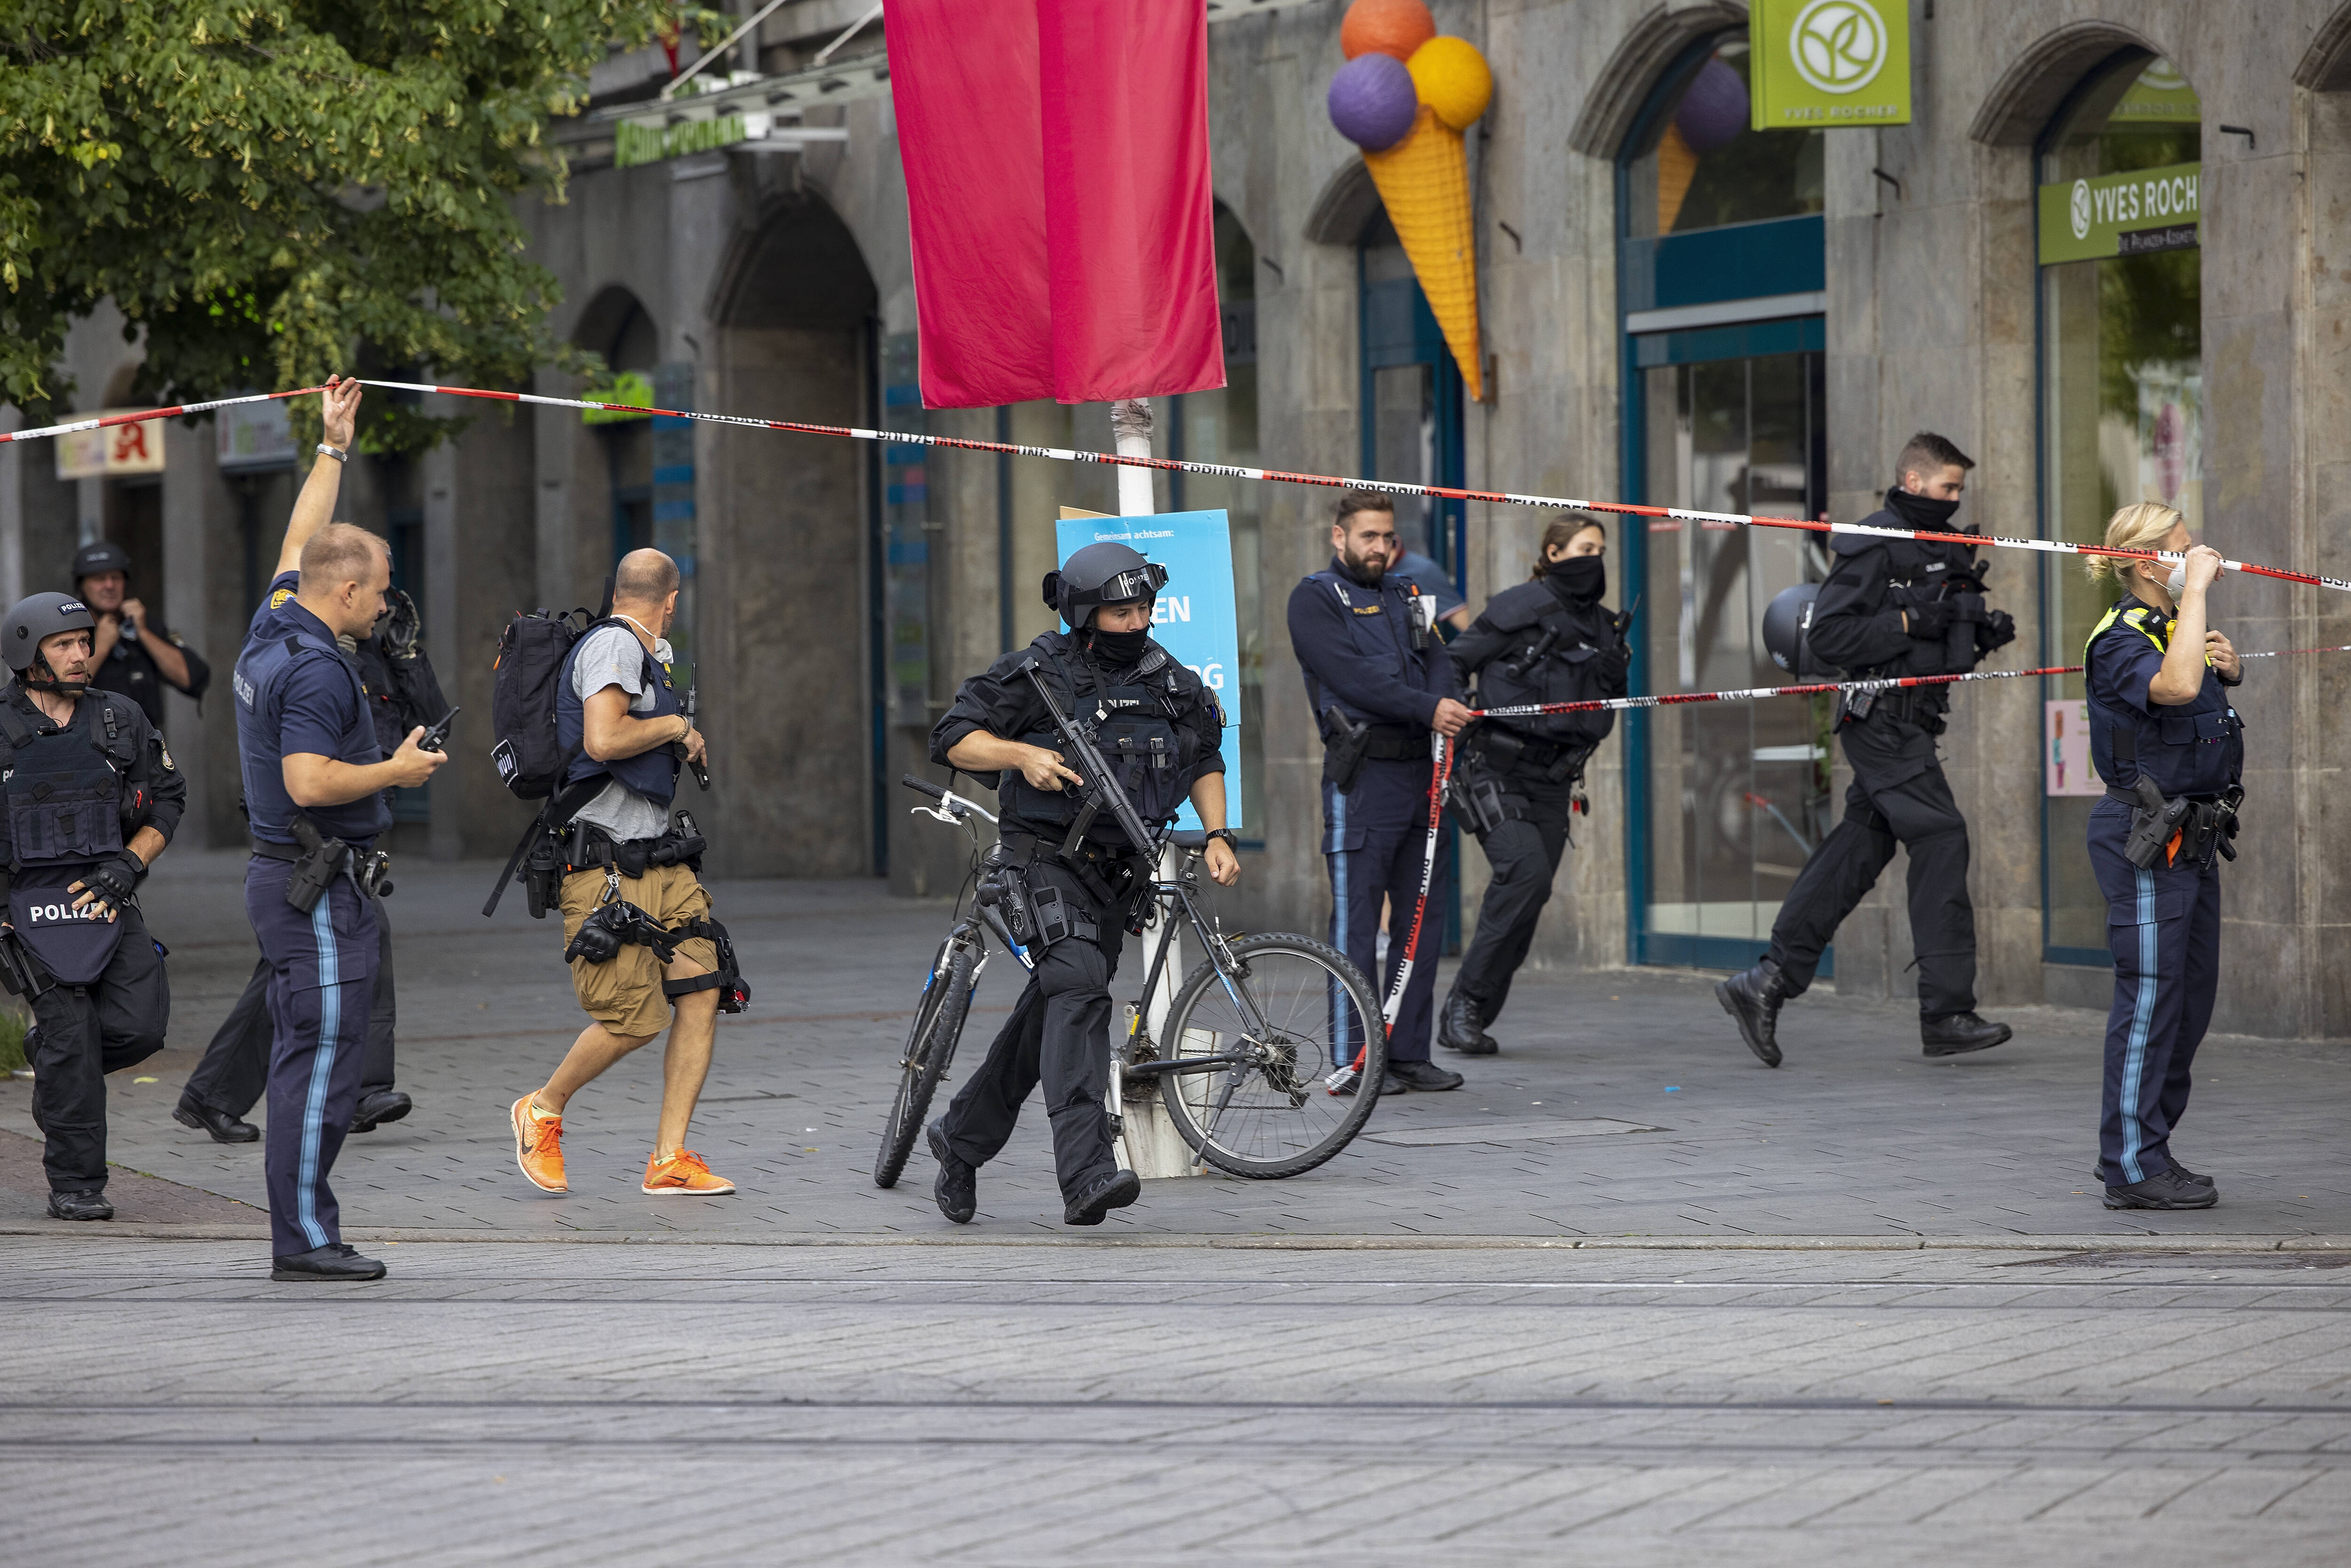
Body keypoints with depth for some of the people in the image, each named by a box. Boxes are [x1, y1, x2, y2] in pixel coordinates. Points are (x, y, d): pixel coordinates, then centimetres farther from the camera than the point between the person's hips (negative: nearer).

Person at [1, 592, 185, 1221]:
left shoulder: (120, 720, 5)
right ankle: (74, 1186, 3)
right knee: (71, 1036, -8)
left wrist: (126, 867, -4)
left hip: (107, 901, 3)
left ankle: (52, 1053, 21)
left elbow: (169, 800, 11)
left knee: (140, 1026, -12)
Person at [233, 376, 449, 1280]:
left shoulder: (273, 630, 9)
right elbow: (309, 783, -28)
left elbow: (305, 543, 26)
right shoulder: (315, 669, -19)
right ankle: (305, 1237, -8)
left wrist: (334, 444, 32)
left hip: (286, 876, 10)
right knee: (322, 1061, -8)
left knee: (304, 1059, 11)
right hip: (317, 889, -10)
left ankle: (301, 1236, 13)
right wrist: (398, 771, -14)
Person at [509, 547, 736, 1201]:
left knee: (702, 993, -3)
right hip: (606, 864, -10)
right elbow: (604, 740, -24)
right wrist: (677, 726, -11)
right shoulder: (614, 644, -10)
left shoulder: (645, 655, 22)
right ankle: (544, 1110, 14)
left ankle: (670, 1159, -1)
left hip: (660, 860, 10)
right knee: (634, 1019, -11)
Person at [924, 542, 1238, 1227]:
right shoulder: (1038, 674, -7)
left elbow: (1204, 760, 20)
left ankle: (962, 1138, 32)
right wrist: (1022, 754, -21)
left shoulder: (1170, 682, 8)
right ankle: (1086, 1172, -35)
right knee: (1078, 988, -25)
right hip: (1047, 857, -6)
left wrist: (1217, 835, 7)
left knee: (1050, 1015, 12)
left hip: (1118, 869, 6)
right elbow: (954, 740, -5)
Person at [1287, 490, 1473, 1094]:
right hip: (1363, 774, -7)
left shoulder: (1406, 597, 21)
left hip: (1421, 771, 7)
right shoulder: (1315, 599, 0)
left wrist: (1449, 706, -15)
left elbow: (1436, 660, 7)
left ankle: (1410, 1053, 13)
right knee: (1357, 923, -6)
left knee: (1421, 920, 7)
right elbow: (1352, 676, -13)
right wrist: (1426, 709, -21)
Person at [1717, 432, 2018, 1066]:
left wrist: (1984, 633, 5)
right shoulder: (1875, 546, -11)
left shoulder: (1941, 548, 18)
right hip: (1881, 719, -9)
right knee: (1940, 837, -13)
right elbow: (1829, 634, -18)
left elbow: (1939, 647, 25)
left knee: (1858, 848, 8)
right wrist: (1908, 622, -21)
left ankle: (1768, 984, 12)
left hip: (1911, 720, 9)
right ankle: (1946, 1013, -12)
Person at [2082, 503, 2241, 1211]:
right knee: (2150, 994, -7)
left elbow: (2208, 676, 33)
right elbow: (2176, 686, -37)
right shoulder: (2123, 640, -17)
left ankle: (2142, 1149, 22)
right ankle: (2133, 1168, -2)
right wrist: (2196, 589, -29)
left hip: (2192, 836, 10)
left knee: (2193, 993, 13)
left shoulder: (2176, 624, 14)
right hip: (2147, 840, -10)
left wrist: (2228, 663, 9)